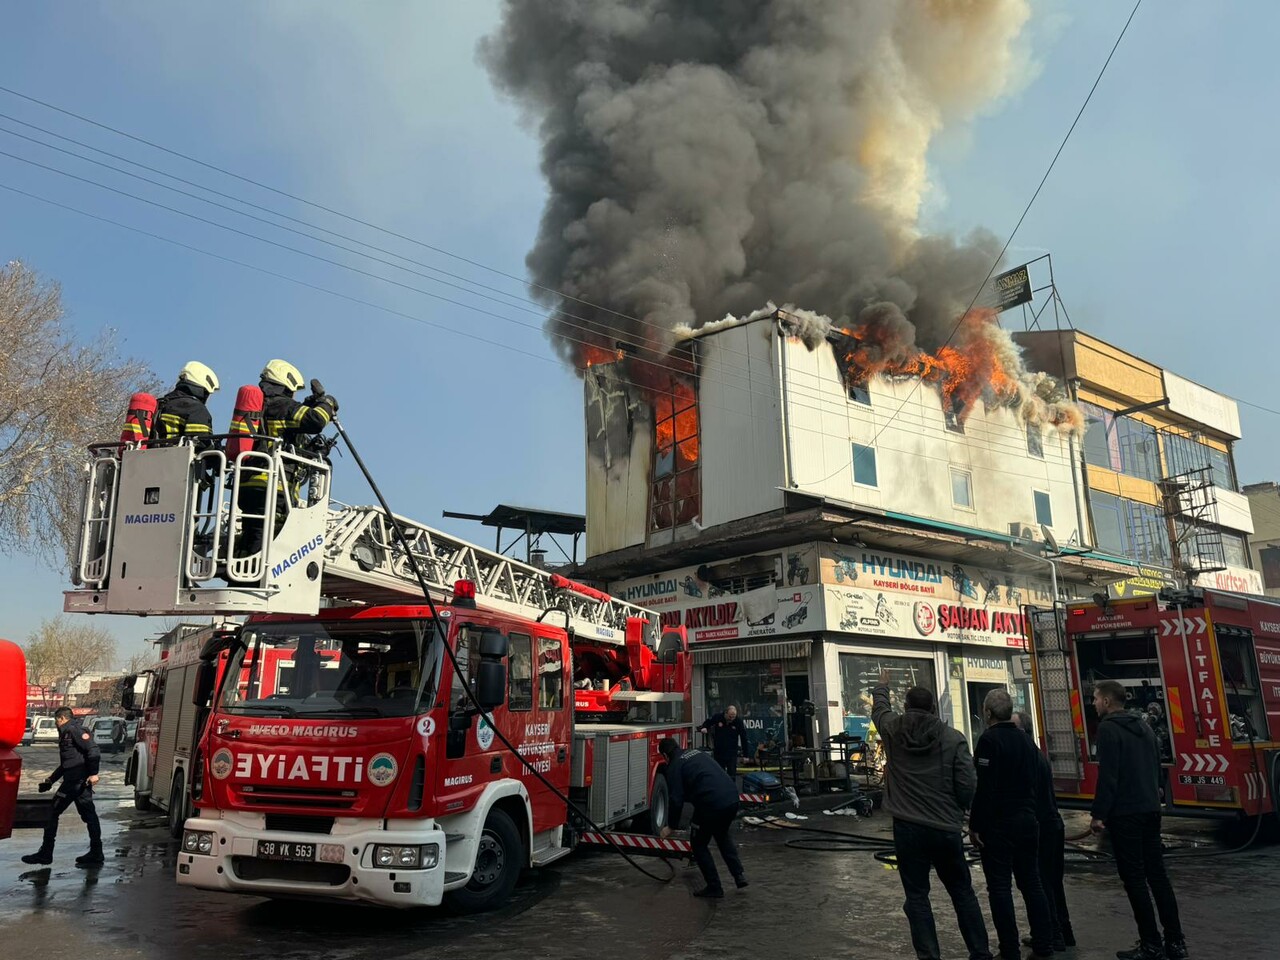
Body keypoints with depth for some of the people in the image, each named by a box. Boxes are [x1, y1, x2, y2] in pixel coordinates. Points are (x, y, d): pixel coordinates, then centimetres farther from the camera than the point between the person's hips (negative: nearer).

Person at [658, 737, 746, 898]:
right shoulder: (696, 752, 23)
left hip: (712, 805, -7)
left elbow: (676, 799, -3)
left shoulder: (674, 766, 2)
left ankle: (714, 887, 18)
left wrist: (671, 826, 12)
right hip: (732, 798, 7)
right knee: (723, 835, 33)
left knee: (699, 844, 16)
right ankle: (739, 874, 25)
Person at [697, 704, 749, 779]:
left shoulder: (739, 721, -14)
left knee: (732, 775, -1)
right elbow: (707, 723, 8)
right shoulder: (717, 717, -12)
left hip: (732, 754, -1)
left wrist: (745, 755, -7)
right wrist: (704, 728, -15)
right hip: (718, 753, 1)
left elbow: (744, 738, -9)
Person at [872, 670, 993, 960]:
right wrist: (956, 811, 12)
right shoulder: (953, 738, -7)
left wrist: (882, 686, 42)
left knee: (917, 896, 6)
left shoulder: (892, 729, -2)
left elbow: (879, 707, 21)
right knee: (963, 893, 16)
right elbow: (968, 786, -8)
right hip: (947, 828, 1)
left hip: (907, 828, 0)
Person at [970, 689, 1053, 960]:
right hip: (1027, 821, 8)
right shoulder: (1026, 740, 10)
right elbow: (1034, 780, 17)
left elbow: (984, 788, -20)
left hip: (998, 824, -8)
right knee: (1031, 883, 14)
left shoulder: (990, 739, -15)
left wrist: (975, 825, -15)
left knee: (999, 887, -1)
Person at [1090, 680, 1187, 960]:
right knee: (1157, 874, 12)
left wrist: (1099, 814, -14)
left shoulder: (1107, 728, -13)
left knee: (1134, 879, -2)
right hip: (1150, 810, 8)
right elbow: (1156, 767, 19)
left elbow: (1107, 775, -18)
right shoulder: (1143, 725, 13)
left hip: (1125, 814, -8)